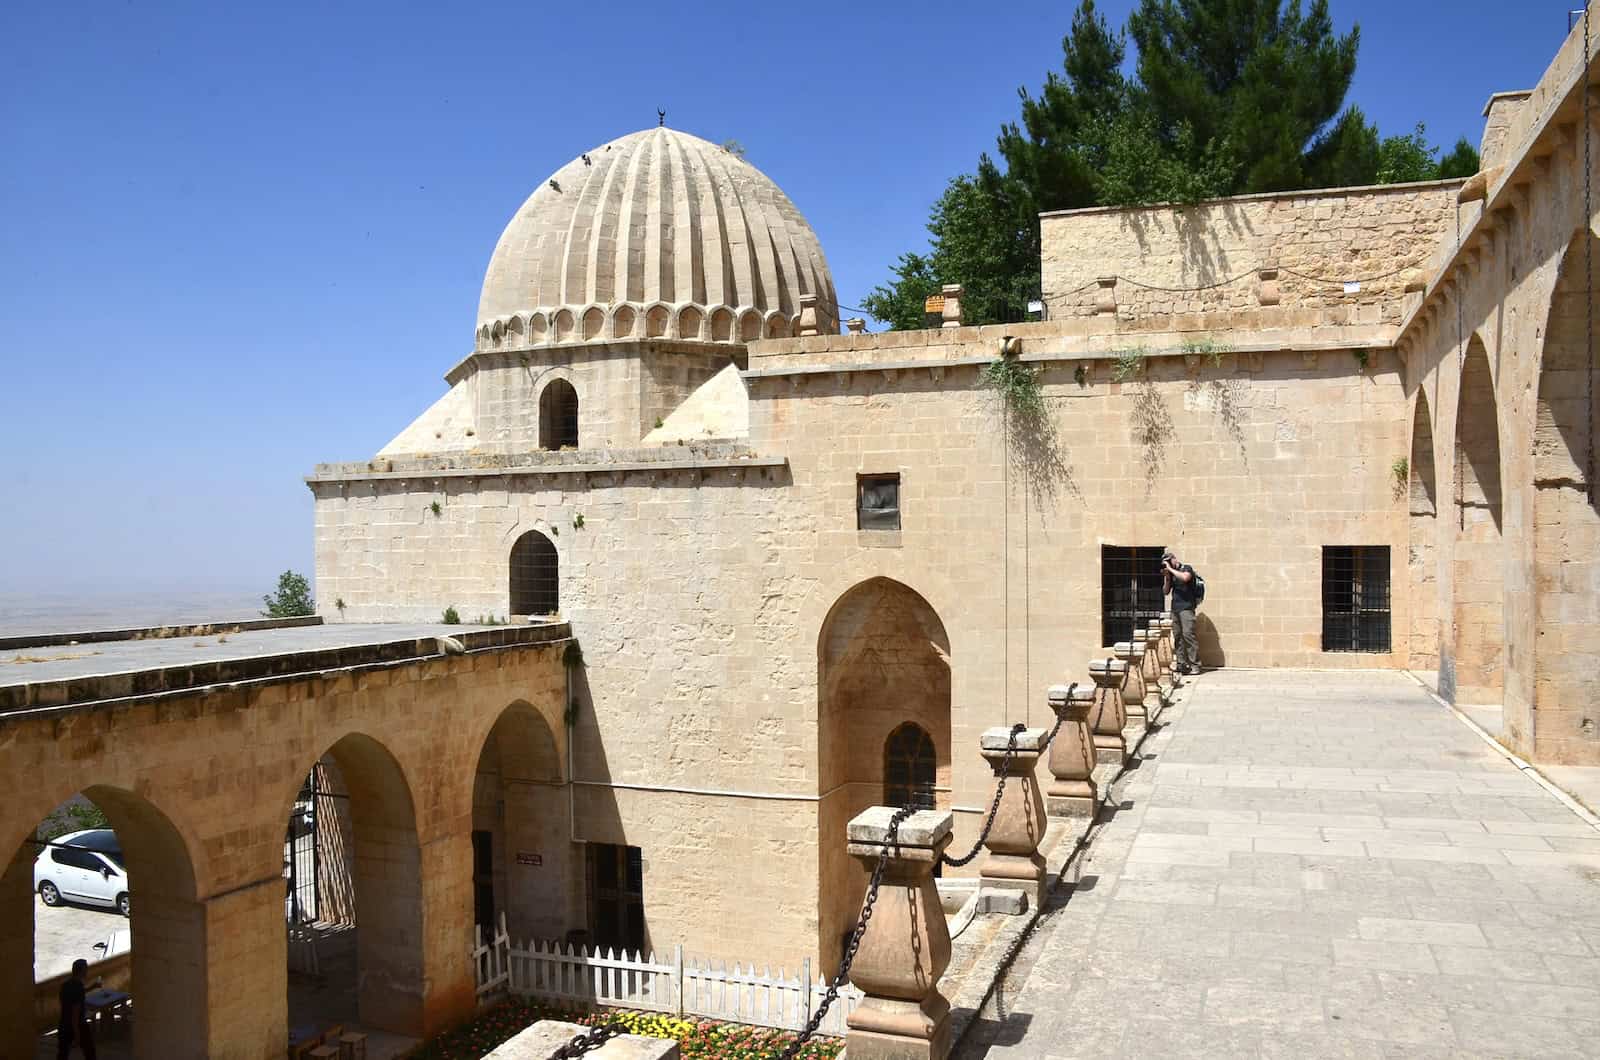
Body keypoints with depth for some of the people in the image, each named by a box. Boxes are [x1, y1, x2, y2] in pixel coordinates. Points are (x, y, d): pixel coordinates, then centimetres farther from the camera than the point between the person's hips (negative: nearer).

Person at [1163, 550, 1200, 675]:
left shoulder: (1186, 568, 0)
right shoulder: (1171, 574, 17)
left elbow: (1184, 578, -22)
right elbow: (1166, 591, 17)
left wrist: (1170, 569, -14)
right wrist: (1166, 578, 2)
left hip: (1186, 607, -7)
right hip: (1175, 609, 7)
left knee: (1188, 634, -14)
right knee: (1177, 636, 3)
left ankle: (1195, 664, -13)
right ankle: (1181, 663, 7)